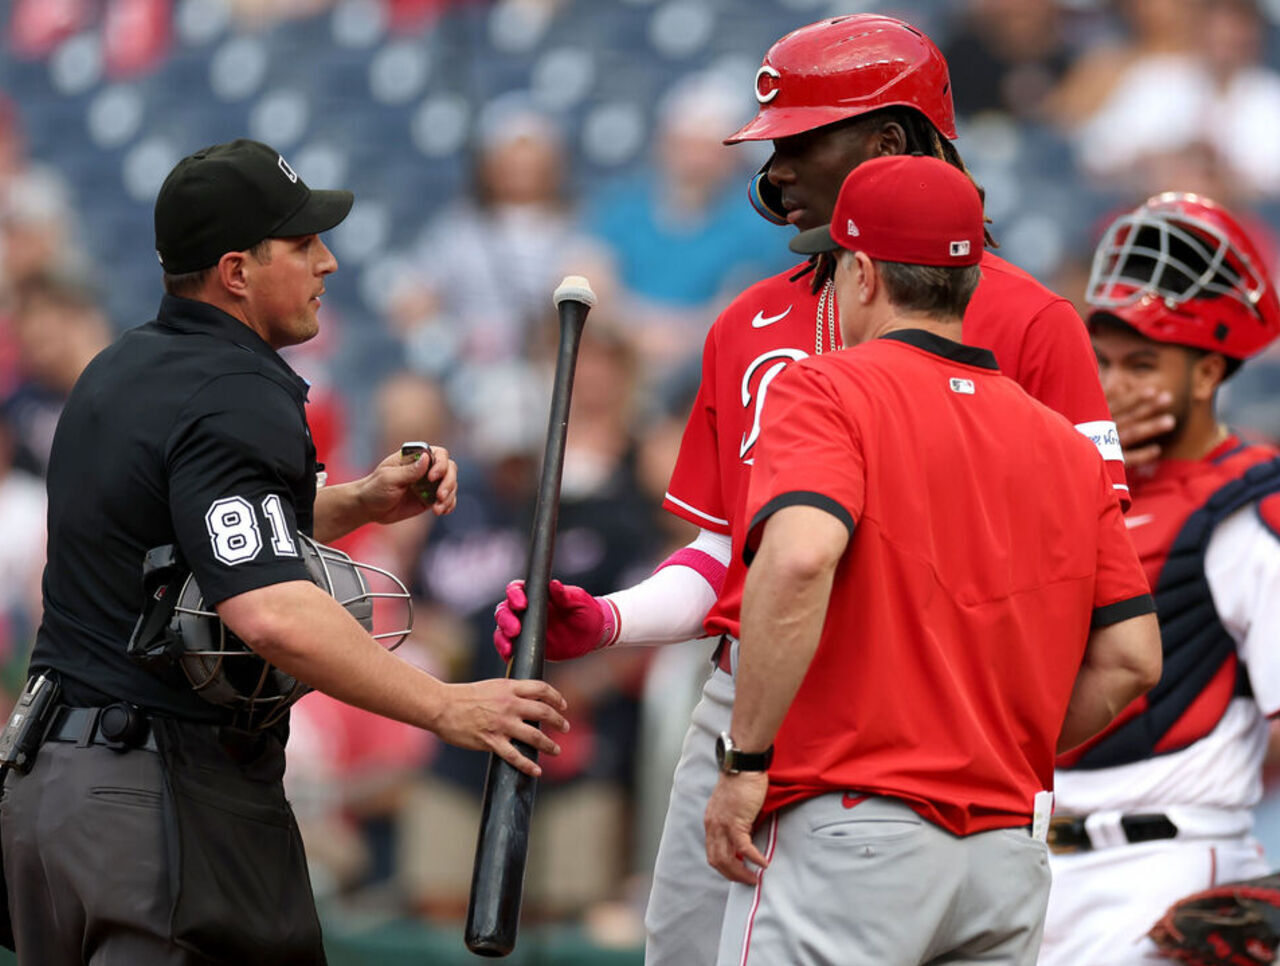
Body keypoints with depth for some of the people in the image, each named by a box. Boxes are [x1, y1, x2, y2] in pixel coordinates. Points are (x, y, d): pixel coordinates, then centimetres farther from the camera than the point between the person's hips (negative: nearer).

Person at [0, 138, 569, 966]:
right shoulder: (238, 402, -18)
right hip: (170, 793, -10)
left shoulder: (123, 370, 13)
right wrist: (446, 707, -28)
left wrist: (361, 501, 11)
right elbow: (270, 612, -31)